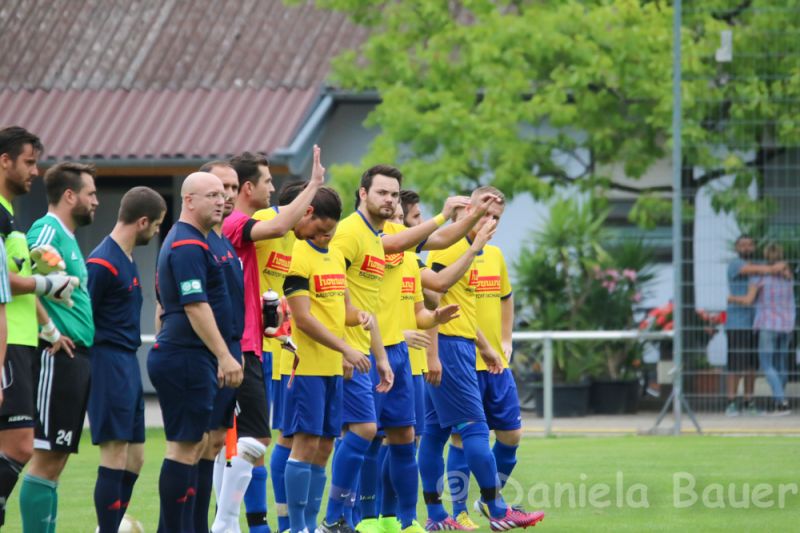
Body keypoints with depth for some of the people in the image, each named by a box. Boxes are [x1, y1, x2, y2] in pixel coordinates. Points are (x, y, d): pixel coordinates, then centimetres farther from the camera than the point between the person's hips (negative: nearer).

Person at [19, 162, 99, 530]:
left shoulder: (66, 236, 19)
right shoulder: (48, 230, -11)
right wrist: (49, 330, -20)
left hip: (75, 358, 10)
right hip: (59, 357, -10)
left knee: (56, 459, 10)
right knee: (46, 457, -9)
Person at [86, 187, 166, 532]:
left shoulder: (126, 259, 15)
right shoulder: (103, 263, -15)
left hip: (127, 364, 10)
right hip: (110, 364, -10)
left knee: (134, 458, 12)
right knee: (115, 457, -9)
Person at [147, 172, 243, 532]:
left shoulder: (188, 241, 19)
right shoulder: (188, 245, -14)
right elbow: (195, 305, -22)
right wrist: (224, 356, -24)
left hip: (176, 357, 11)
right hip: (185, 358, -11)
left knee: (193, 446, 12)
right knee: (184, 448, -9)